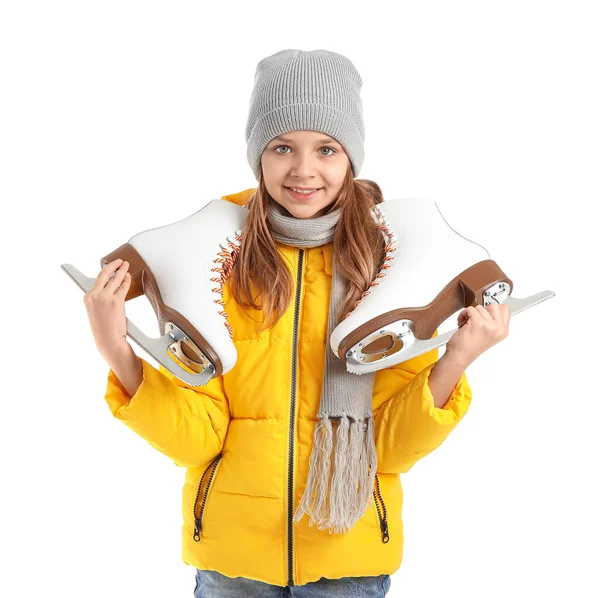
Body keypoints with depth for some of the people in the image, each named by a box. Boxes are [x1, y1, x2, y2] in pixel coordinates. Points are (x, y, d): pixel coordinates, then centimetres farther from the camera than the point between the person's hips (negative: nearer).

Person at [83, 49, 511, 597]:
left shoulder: (391, 259, -9)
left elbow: (392, 447, -10)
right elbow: (195, 438, -12)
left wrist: (454, 361, -25)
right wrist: (118, 353, -26)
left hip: (351, 553, 0)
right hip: (231, 554, 0)